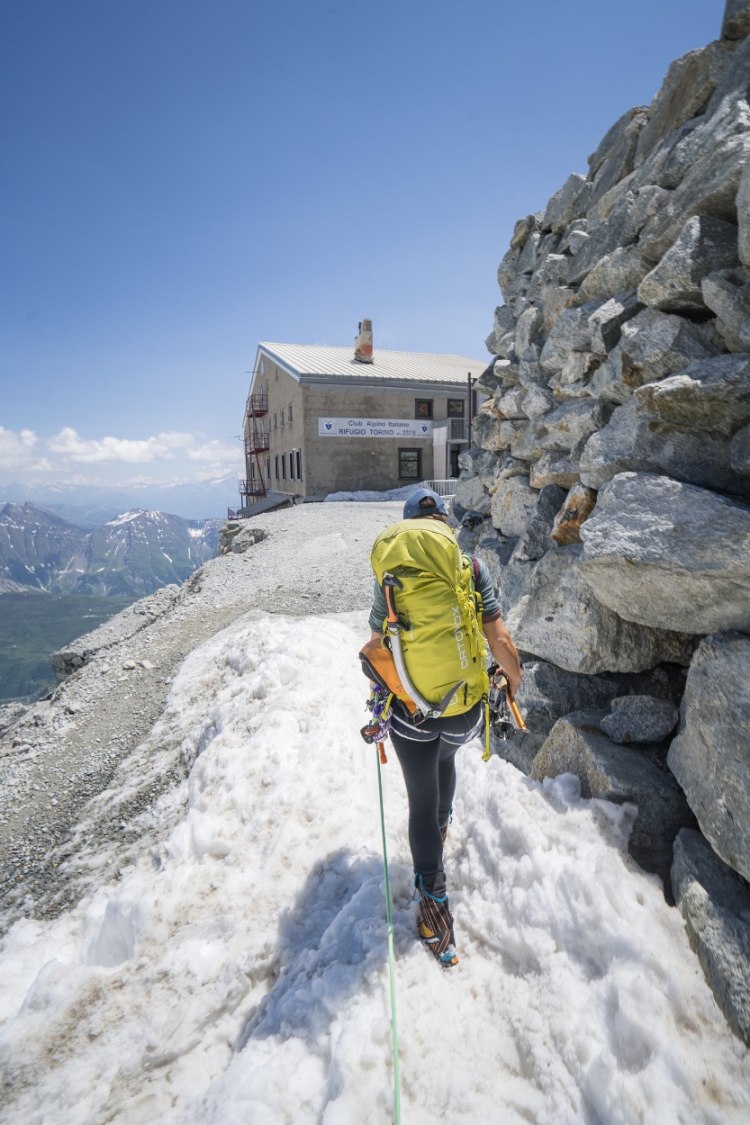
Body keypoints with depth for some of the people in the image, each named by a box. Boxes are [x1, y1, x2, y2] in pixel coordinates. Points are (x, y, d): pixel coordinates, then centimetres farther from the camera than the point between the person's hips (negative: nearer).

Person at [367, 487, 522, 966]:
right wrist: (515, 677, 10)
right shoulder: (473, 568, -10)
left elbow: (378, 648, 1)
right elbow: (500, 641, -11)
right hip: (465, 711, 2)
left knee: (422, 804, 15)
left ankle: (435, 904, 22)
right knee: (446, 755, 35)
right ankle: (442, 826, 58)